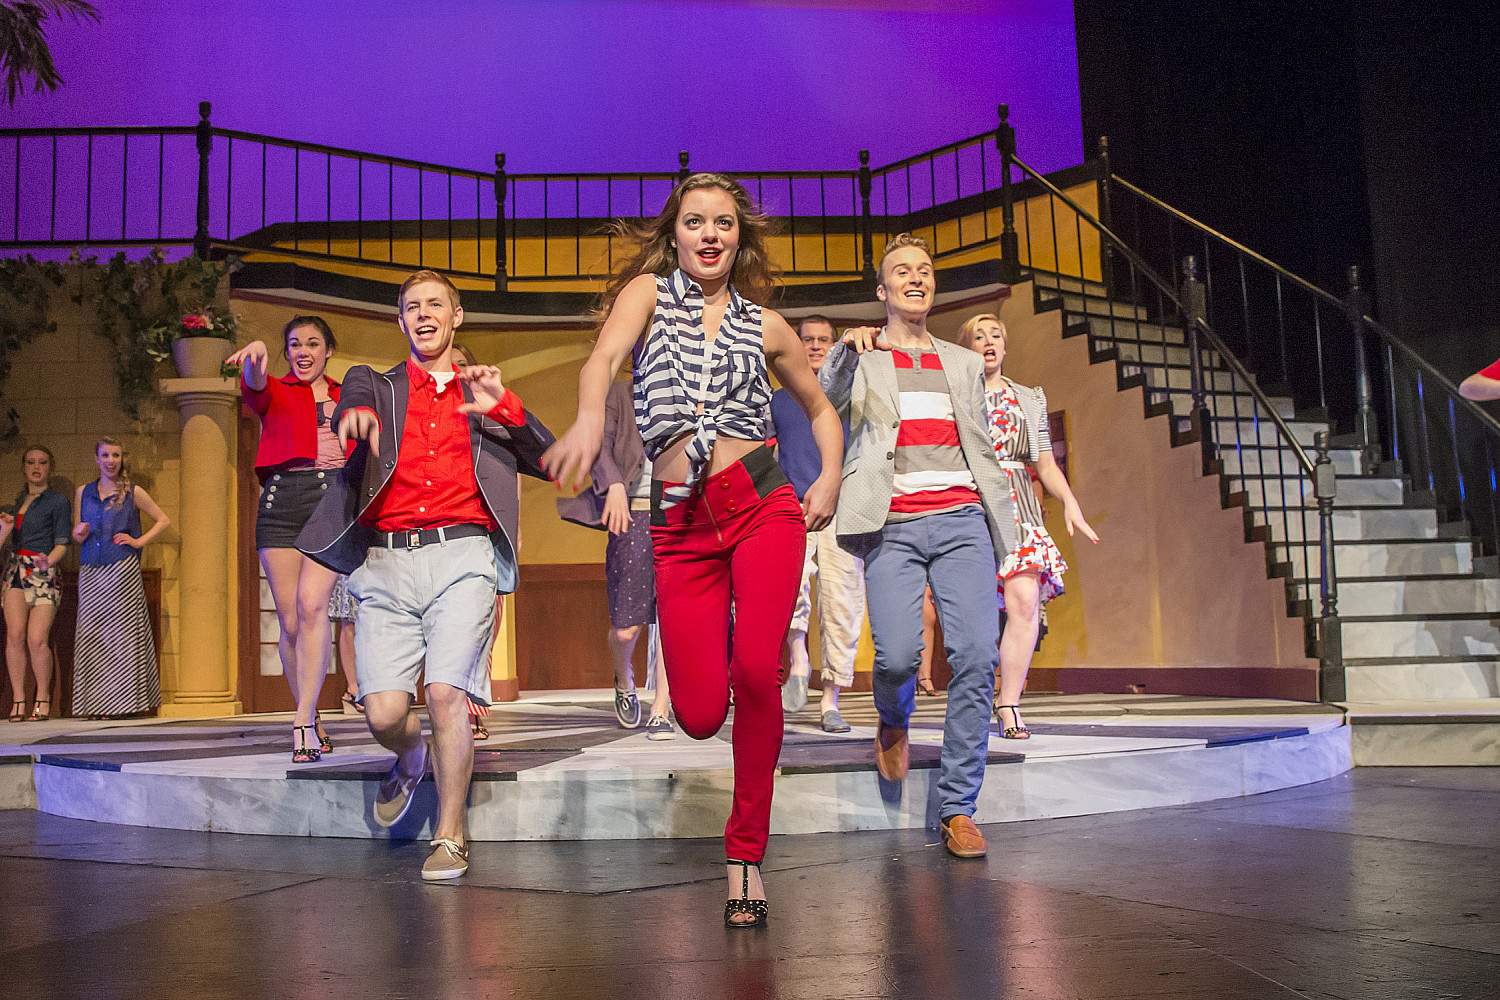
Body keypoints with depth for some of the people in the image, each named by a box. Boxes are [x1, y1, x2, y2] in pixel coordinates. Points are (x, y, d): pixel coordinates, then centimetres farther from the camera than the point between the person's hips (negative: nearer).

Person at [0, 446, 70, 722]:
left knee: (36, 640, -12)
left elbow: (62, 544, -4)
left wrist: (49, 560, -23)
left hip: (43, 573, -5)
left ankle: (42, 699, 4)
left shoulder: (57, 501, 2)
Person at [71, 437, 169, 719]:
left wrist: (139, 541, -1)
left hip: (122, 570, -3)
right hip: (90, 571, 3)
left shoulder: (133, 493, 5)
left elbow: (163, 521, 11)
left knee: (123, 631, -5)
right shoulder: (83, 492, 14)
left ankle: (129, 701, -2)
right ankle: (96, 703, 2)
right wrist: (80, 534, -5)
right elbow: (76, 535, 18)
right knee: (92, 634, -1)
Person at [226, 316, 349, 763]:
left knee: (312, 604, -20)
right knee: (289, 620, -1)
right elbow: (254, 389, -12)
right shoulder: (275, 392, 14)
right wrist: (255, 358, -33)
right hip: (281, 501, 1)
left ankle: (303, 719, -22)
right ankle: (313, 721, 12)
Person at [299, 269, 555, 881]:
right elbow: (354, 396, -6)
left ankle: (450, 836, -1)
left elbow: (550, 461, 11)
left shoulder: (480, 399, 20)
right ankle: (411, 757, 28)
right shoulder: (379, 385, 19)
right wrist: (356, 412, -31)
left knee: (446, 692, -17)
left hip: (462, 558, -1)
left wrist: (504, 407, -5)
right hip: (386, 562, 1)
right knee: (384, 713, -9)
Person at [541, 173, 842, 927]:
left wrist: (830, 477, 8)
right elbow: (604, 357, -13)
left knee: (755, 673, -21)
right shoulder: (647, 293, 9)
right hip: (680, 522, 0)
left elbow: (819, 407, 27)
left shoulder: (764, 324, 14)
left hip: (762, 504, 1)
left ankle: (745, 854, -2)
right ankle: (715, 653, 34)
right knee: (699, 715, -5)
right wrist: (590, 416, -36)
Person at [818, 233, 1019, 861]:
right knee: (897, 655, -17)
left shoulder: (963, 363, 24)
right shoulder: (863, 358, 15)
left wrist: (1000, 521, 18)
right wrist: (848, 352, -21)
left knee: (977, 656, -13)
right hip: (892, 525, -2)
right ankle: (893, 724, 21)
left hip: (961, 520, 3)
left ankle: (957, 809, -3)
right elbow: (824, 403, -4)